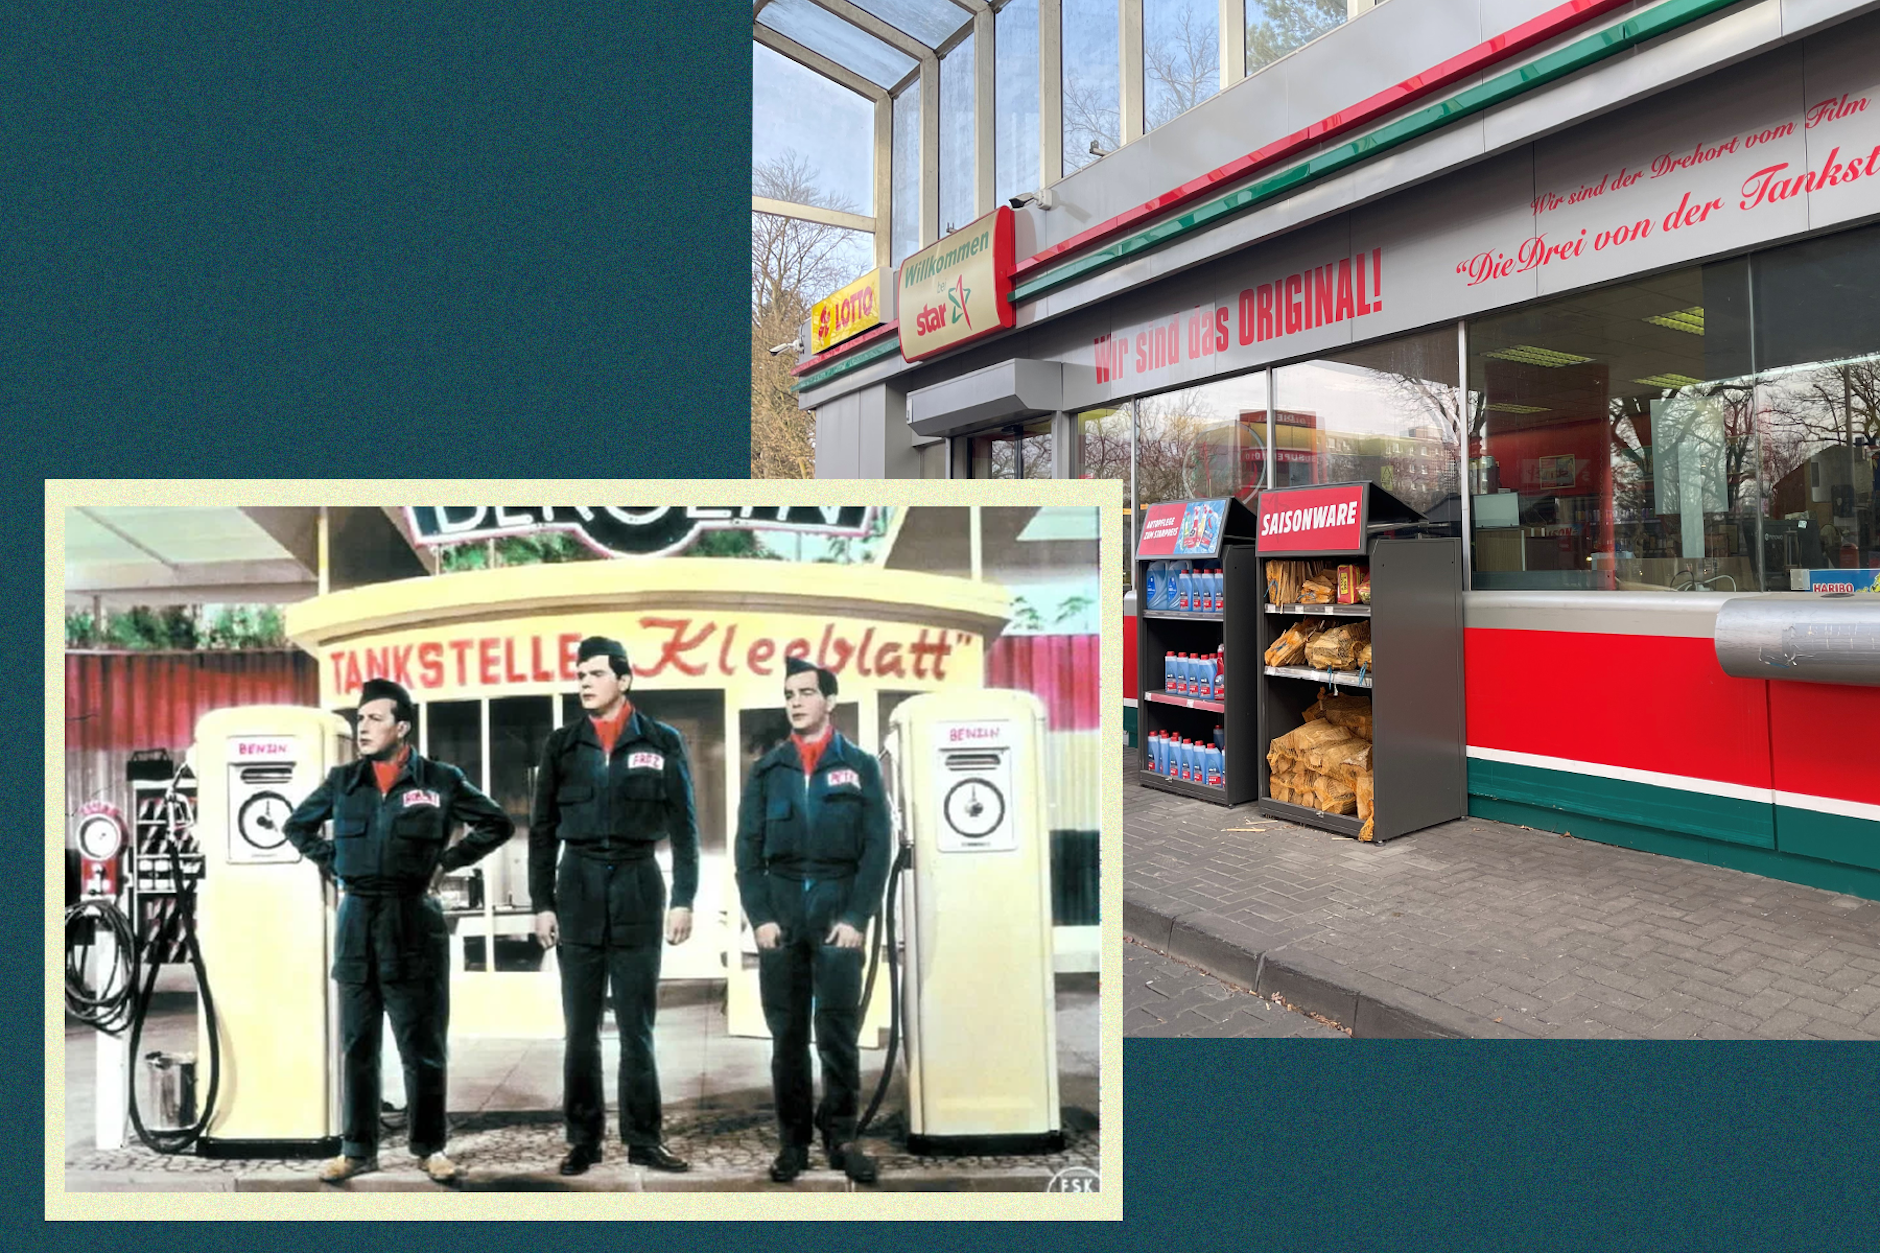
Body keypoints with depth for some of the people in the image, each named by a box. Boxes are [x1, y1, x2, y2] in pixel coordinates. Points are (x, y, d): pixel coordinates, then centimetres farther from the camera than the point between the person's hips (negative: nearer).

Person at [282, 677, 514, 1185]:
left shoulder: (441, 780, -3)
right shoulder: (343, 780, 6)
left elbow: (497, 824, 4)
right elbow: (297, 826, 21)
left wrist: (445, 862, -2)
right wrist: (334, 863, 7)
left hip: (414, 920, -3)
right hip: (357, 921, 3)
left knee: (423, 1047, 4)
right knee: (357, 1045, 10)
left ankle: (429, 1148, 16)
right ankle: (358, 1148, 22)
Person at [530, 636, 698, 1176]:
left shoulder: (662, 742, 1)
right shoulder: (562, 744, 6)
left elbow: (683, 827, 1)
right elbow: (543, 830, 8)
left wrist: (683, 900, -4)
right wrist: (541, 902, 3)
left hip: (639, 888, -1)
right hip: (579, 889, 2)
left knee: (636, 1027, 4)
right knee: (581, 1028, 7)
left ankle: (643, 1139, 14)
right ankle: (584, 1137, 18)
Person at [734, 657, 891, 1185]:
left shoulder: (860, 766, 5)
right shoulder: (766, 769, 10)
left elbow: (877, 849, 0)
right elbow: (748, 849, 6)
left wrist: (857, 918, -8)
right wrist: (759, 916, -5)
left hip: (839, 908, -2)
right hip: (779, 909, 2)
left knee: (838, 1033, -2)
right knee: (787, 1035, 6)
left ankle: (840, 1137, 11)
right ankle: (793, 1141, 15)